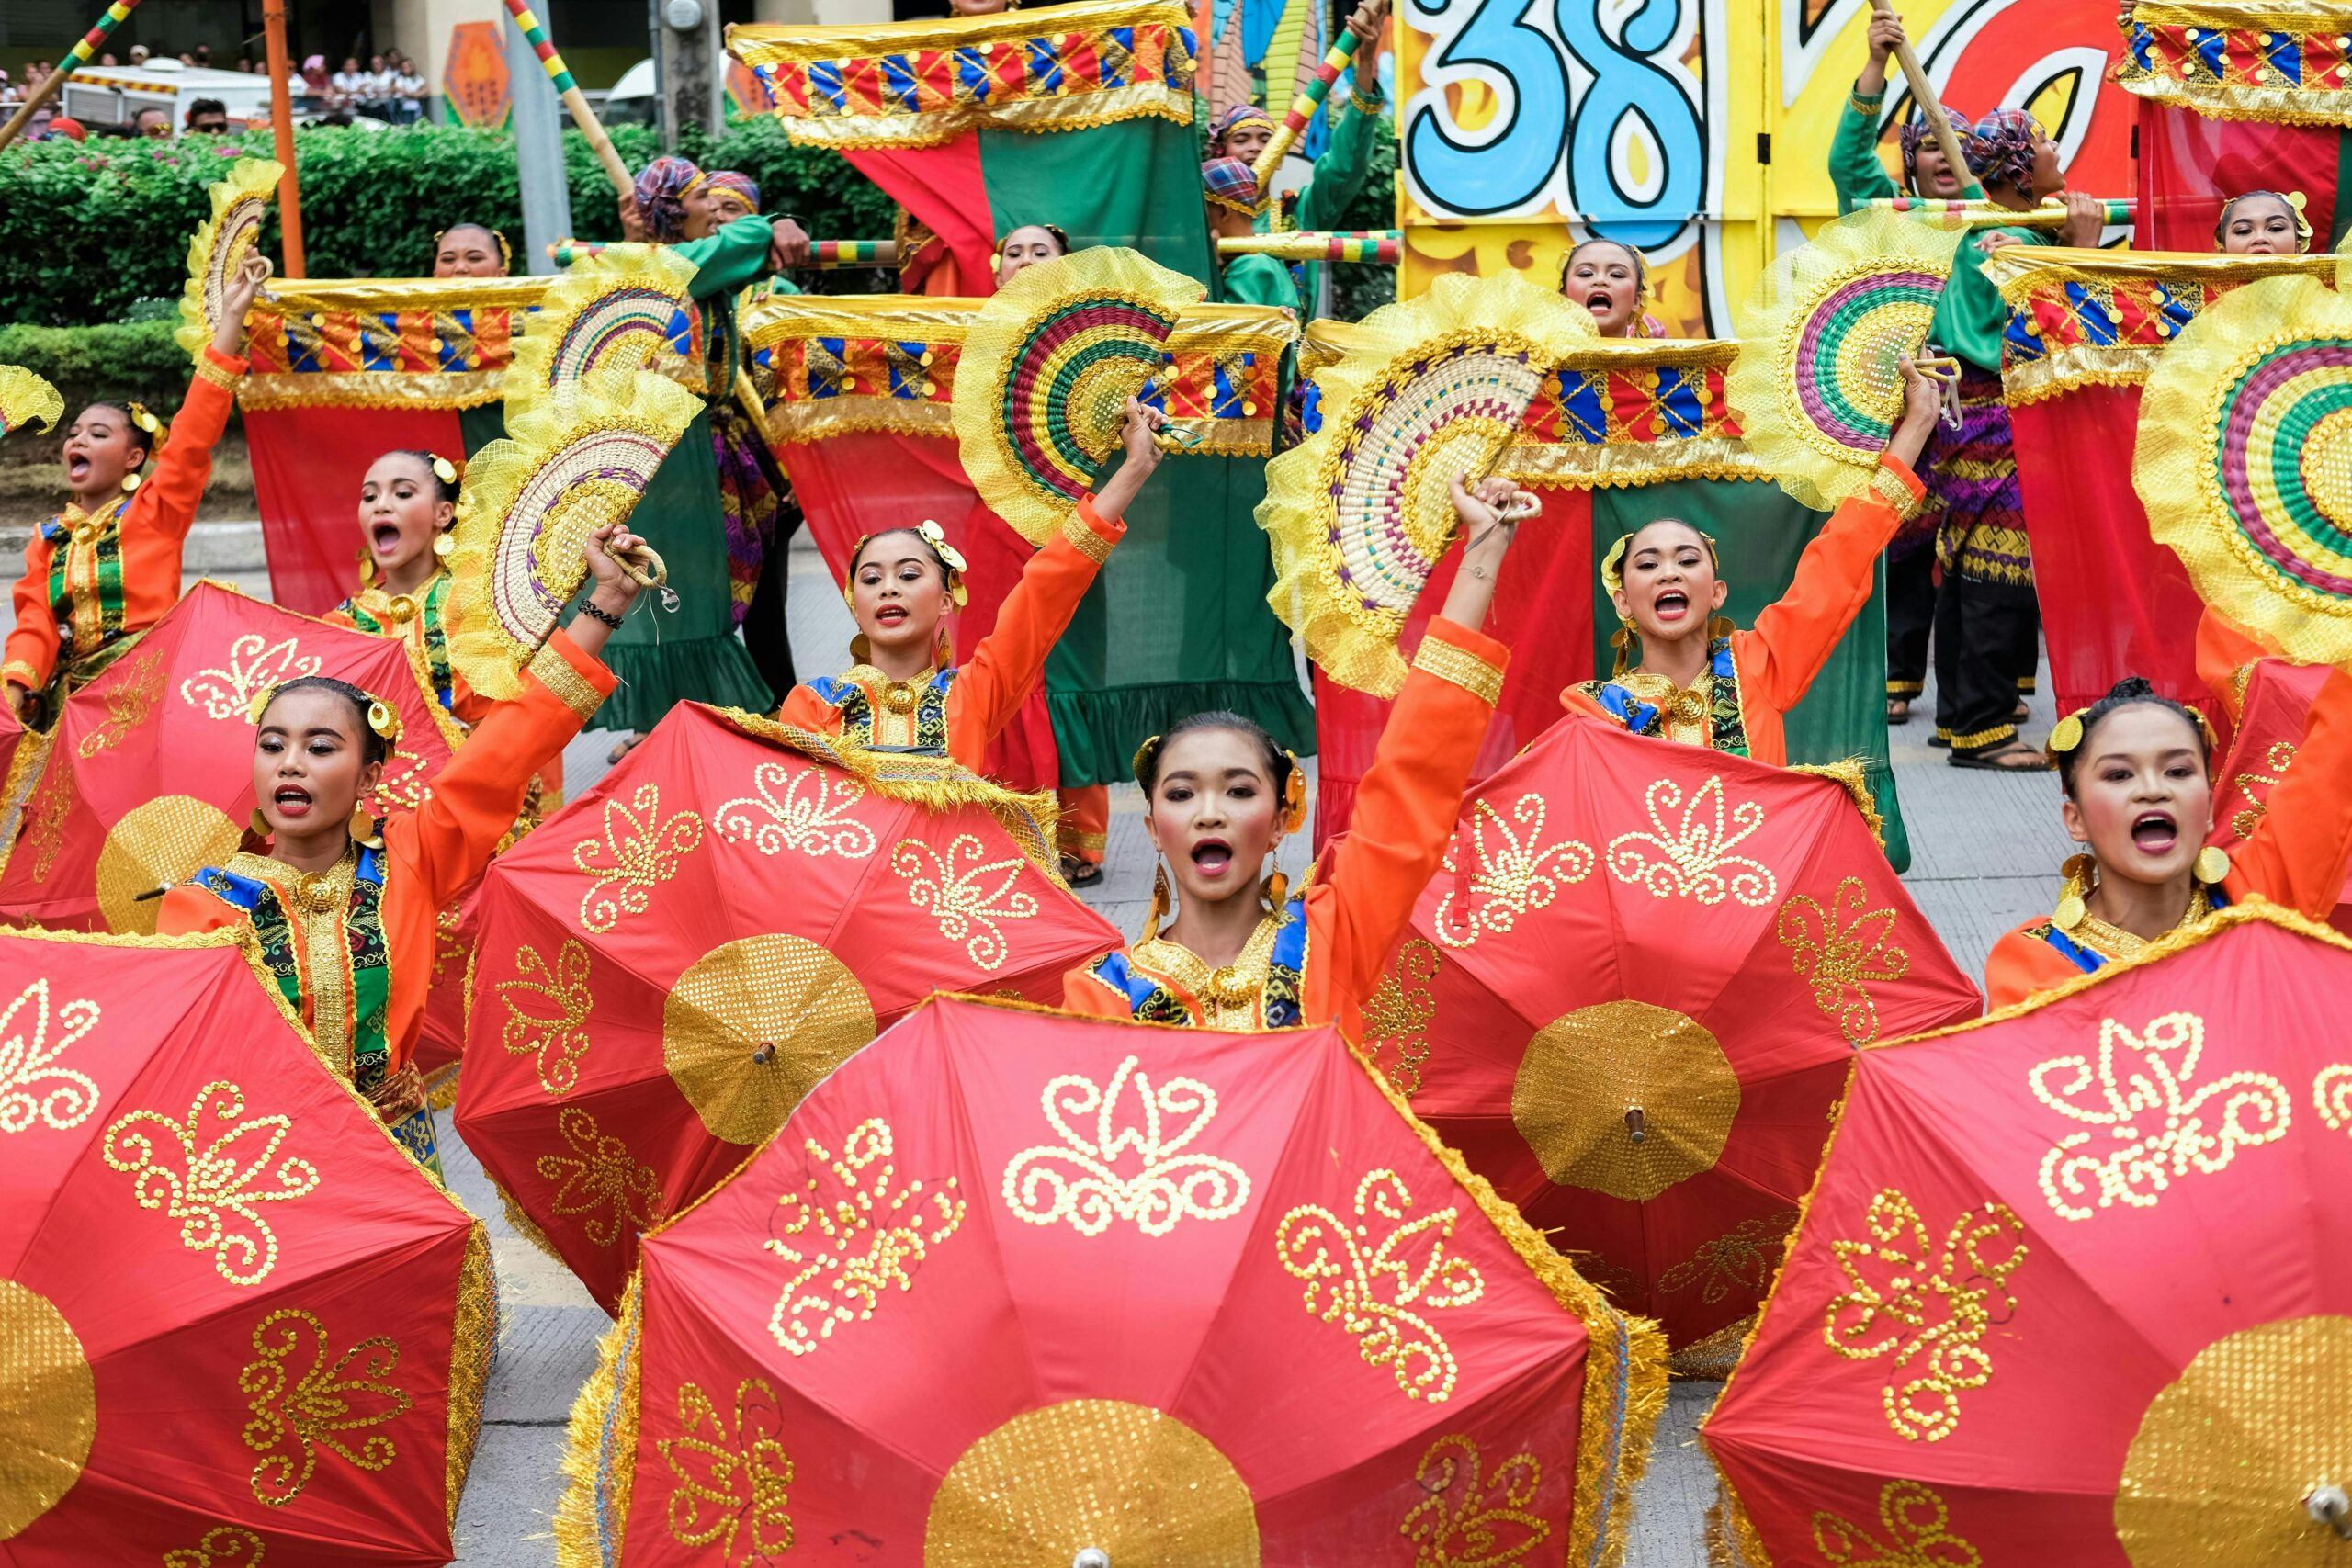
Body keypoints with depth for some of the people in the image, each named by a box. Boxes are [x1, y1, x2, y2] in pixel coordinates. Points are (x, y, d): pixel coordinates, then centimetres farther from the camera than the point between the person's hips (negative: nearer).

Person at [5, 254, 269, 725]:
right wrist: (14, 685, -15)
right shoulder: (48, 538, 15)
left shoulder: (156, 511, 2)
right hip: (72, 695, 4)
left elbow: (193, 437, -9)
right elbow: (35, 624, 6)